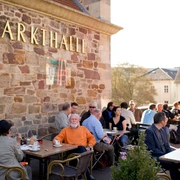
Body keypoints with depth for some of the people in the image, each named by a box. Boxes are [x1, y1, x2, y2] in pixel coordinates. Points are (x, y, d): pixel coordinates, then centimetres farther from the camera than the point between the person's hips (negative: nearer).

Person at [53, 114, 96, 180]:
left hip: (83, 150, 1)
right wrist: (55, 139, -16)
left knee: (81, 148, -36)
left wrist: (89, 147, 2)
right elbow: (59, 137, 8)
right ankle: (87, 174, -30)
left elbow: (92, 138, 20)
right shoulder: (65, 130, 22)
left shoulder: (84, 129, 24)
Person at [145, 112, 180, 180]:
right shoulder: (149, 131, -14)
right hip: (155, 158, -8)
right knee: (173, 165, -27)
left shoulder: (162, 130, 13)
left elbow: (166, 145, 16)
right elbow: (152, 150, -17)